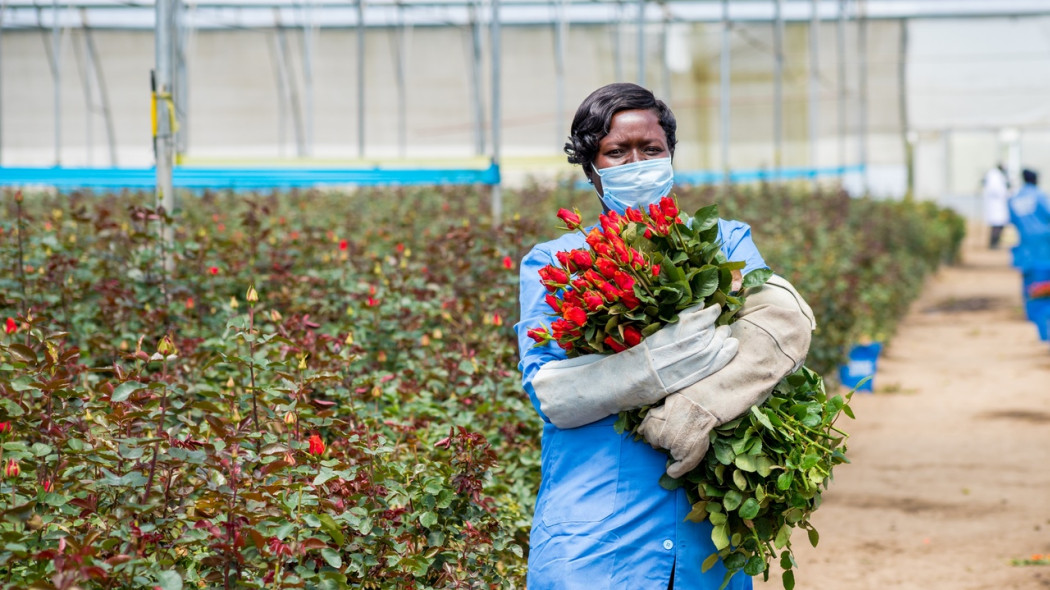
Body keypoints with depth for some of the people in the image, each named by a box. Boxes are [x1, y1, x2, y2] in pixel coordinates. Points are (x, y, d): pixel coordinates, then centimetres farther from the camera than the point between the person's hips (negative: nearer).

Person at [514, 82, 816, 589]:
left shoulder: (722, 242, 12)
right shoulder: (551, 263, 8)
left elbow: (787, 319, -8)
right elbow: (547, 391, -8)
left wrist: (702, 405, -25)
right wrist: (672, 361, -22)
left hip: (708, 532, 2)